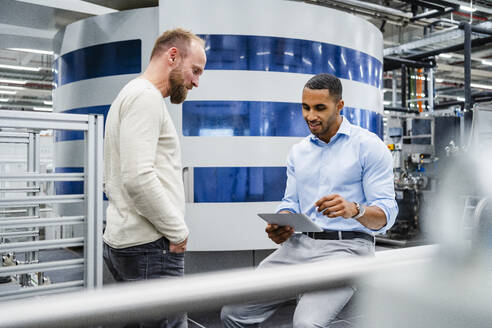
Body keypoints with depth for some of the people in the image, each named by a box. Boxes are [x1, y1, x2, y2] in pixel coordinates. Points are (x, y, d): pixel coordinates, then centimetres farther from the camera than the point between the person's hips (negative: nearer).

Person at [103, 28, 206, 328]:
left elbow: (113, 183, 24)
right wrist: (178, 231, -12)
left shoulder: (131, 96, 22)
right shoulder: (146, 97, -10)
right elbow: (138, 179, -23)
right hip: (150, 246, -10)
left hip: (125, 242, 10)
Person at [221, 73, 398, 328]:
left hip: (347, 245, -5)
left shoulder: (369, 146, -1)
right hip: (299, 243, 5)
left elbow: (386, 213, -6)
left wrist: (354, 209, -27)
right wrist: (280, 226, -6)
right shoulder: (298, 151, 16)